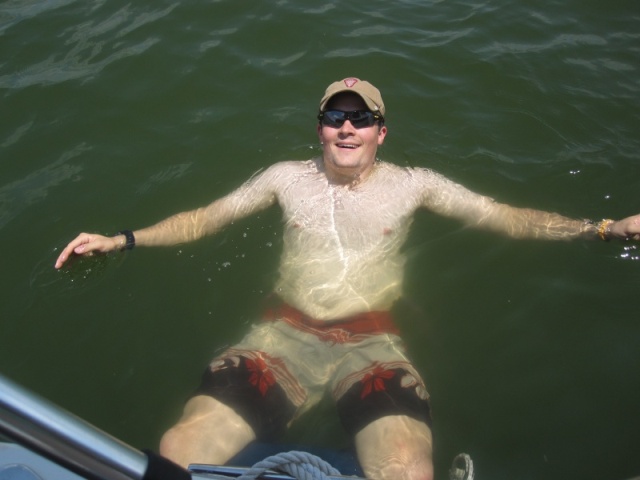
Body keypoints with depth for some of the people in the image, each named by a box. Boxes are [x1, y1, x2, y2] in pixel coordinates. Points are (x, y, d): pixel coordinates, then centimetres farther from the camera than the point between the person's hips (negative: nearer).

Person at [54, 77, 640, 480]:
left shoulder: (411, 184, 10)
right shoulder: (287, 177, 13)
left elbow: (508, 217, 9)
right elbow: (202, 219, 17)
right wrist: (119, 240, 10)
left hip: (372, 346, -1)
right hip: (283, 338, 2)